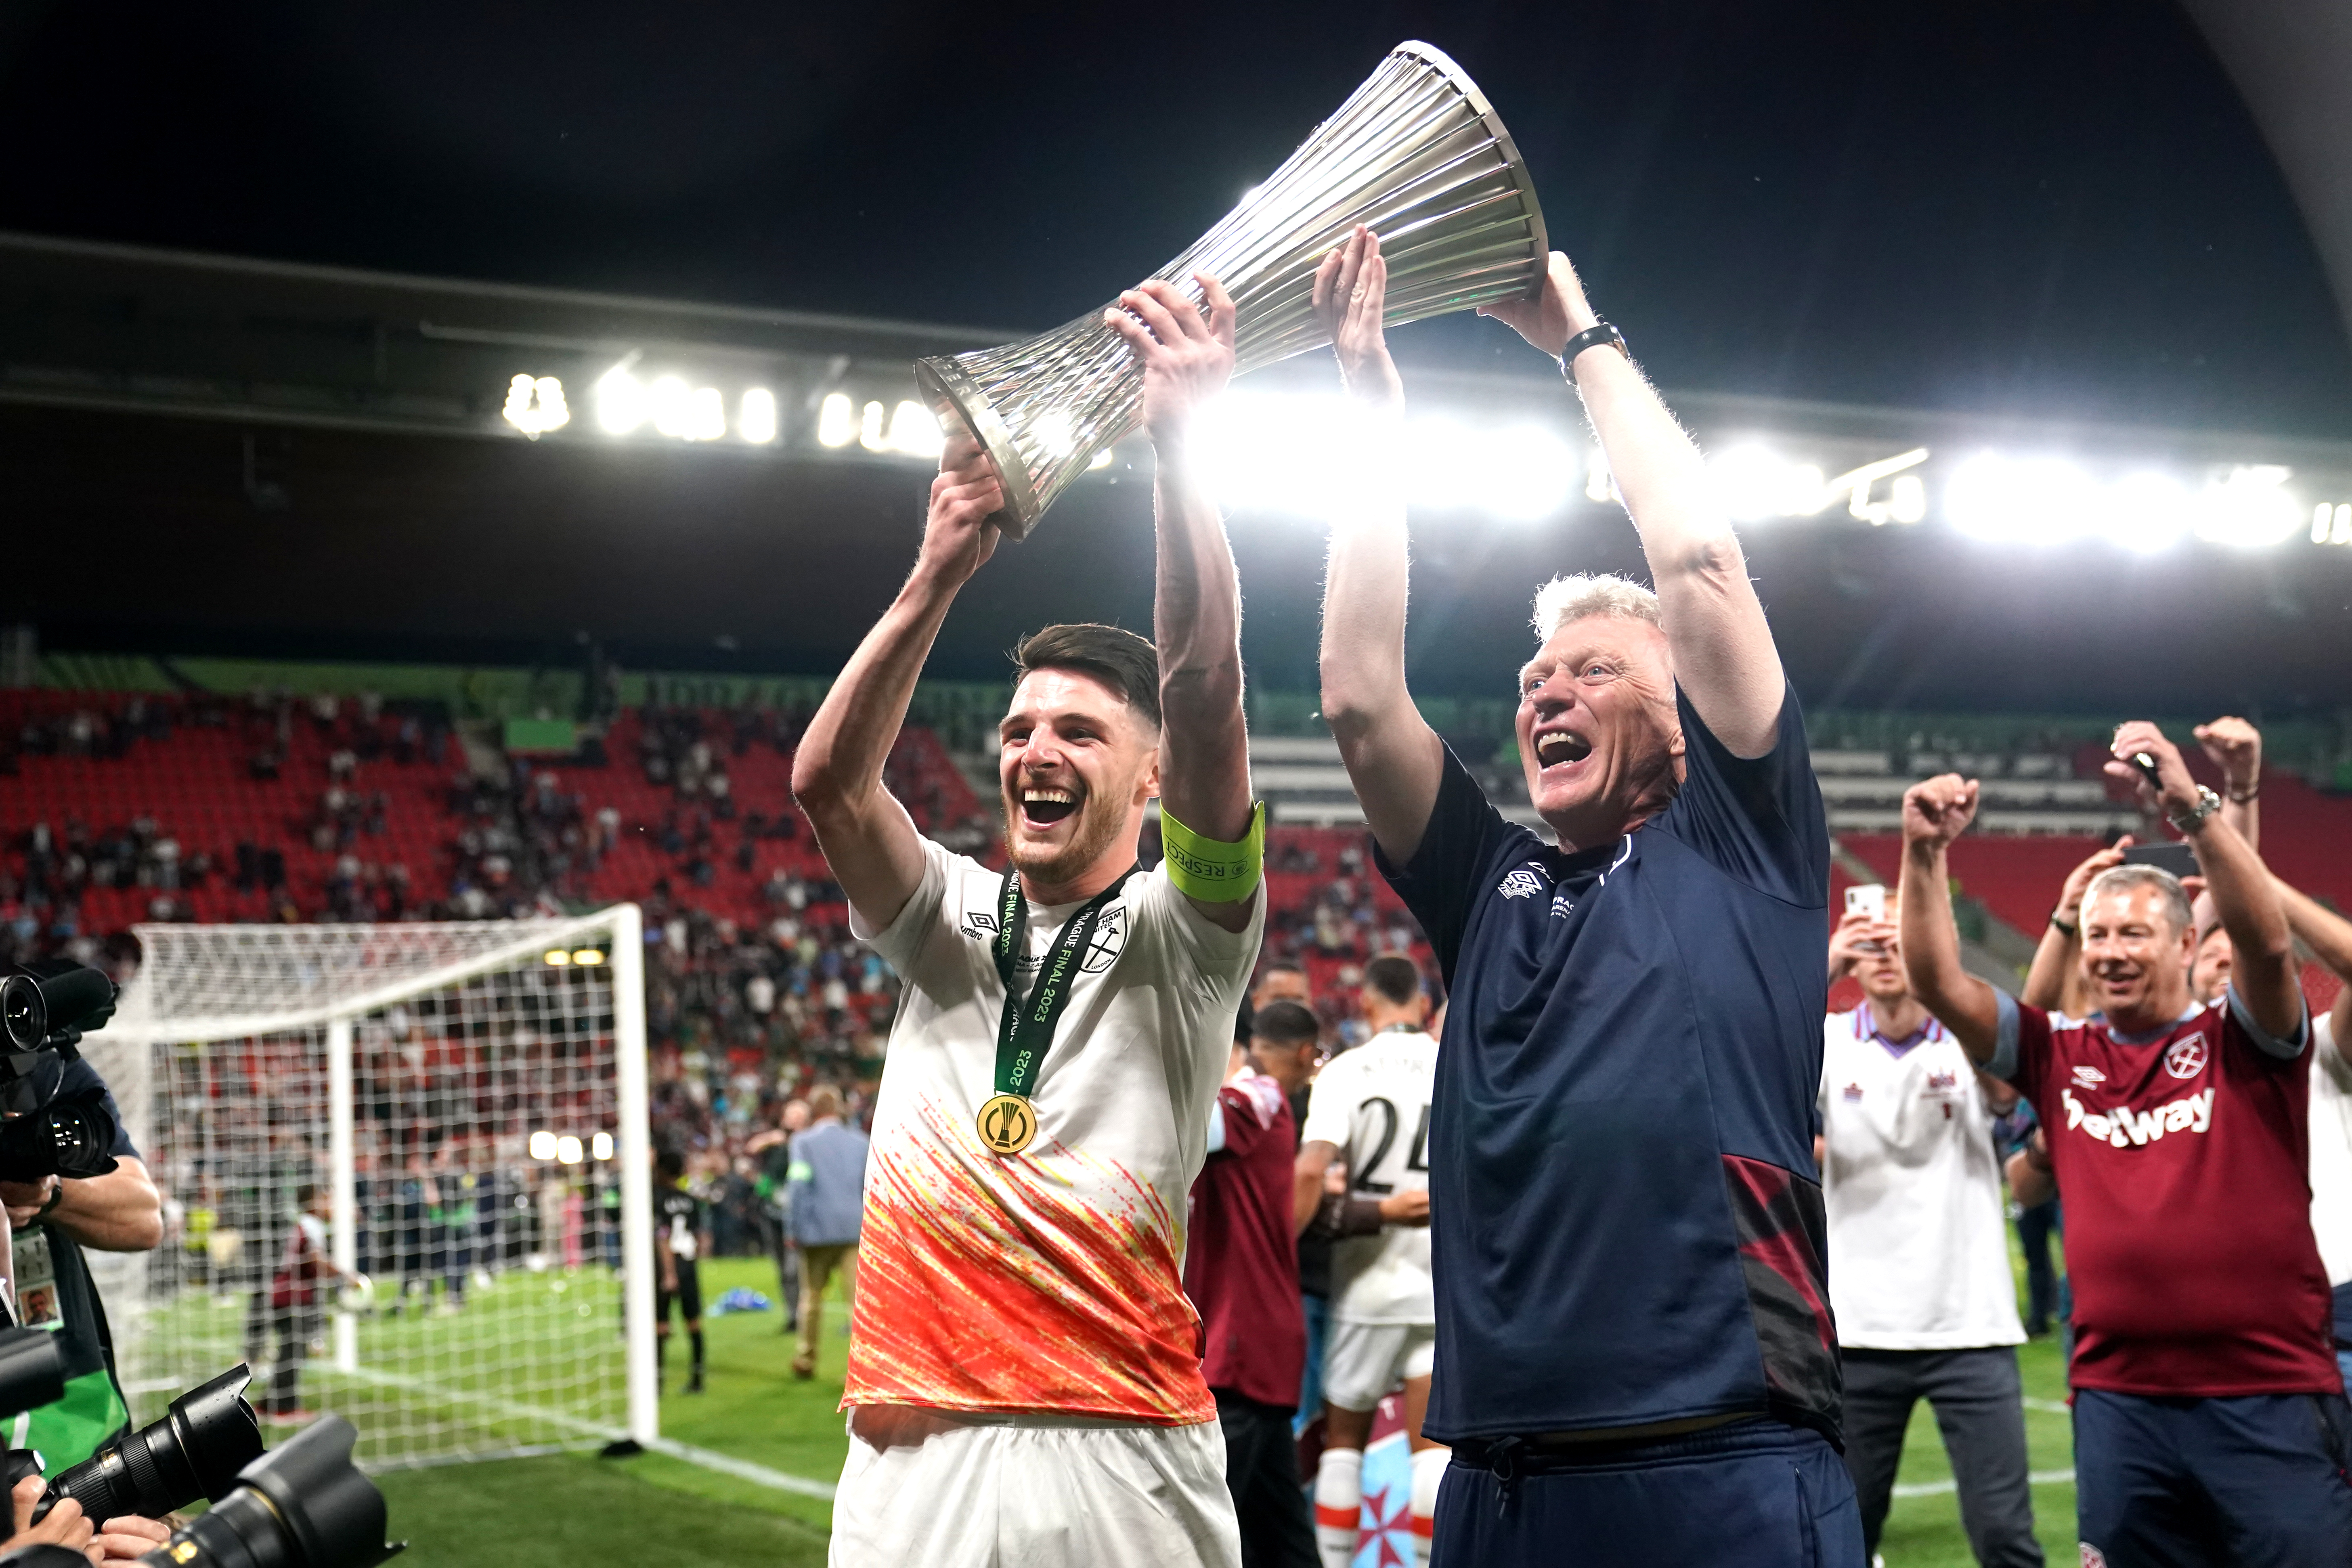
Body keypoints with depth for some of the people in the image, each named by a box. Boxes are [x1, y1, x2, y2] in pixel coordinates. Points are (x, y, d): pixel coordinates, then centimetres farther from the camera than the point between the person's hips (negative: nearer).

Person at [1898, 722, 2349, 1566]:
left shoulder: (2242, 1042, 0)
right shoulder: (2060, 1054, 9)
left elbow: (2268, 941, -19)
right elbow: (1939, 984, 0)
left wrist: (2190, 809, -30)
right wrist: (1924, 855, -13)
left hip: (2270, 1397, -3)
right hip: (2118, 1399, 3)